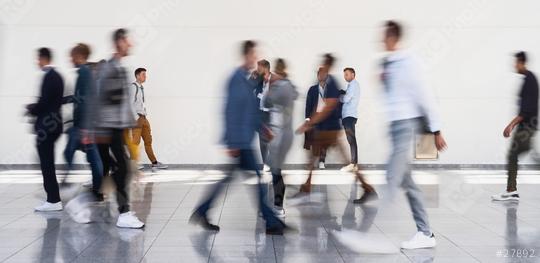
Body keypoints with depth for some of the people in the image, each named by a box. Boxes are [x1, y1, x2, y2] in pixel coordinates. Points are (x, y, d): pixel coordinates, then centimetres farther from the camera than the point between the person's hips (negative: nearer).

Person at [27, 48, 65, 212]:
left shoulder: (49, 76, -16)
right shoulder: (56, 75, 14)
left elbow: (44, 101, -19)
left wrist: (31, 110, -2)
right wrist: (34, 108, 14)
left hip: (47, 124, -10)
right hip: (53, 122, 10)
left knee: (46, 163, -5)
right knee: (47, 162, 15)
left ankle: (53, 200, -2)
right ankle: (53, 198, 20)